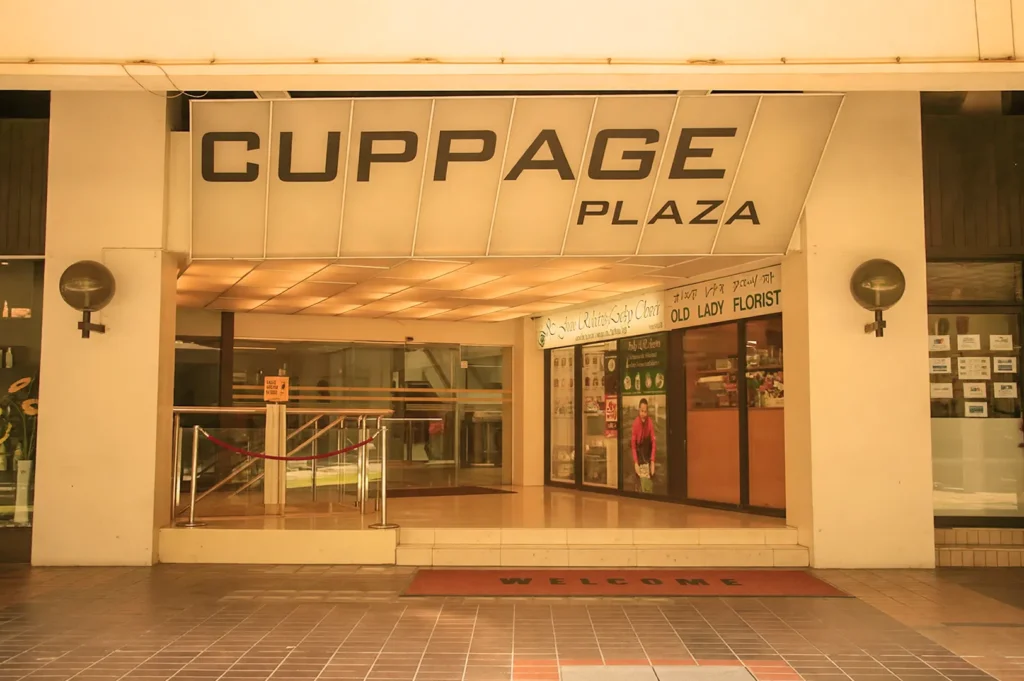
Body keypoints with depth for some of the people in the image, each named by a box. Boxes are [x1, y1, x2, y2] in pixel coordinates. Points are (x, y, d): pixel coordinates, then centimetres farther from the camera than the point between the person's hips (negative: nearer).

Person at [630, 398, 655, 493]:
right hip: (640, 457, -2)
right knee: (643, 486, -7)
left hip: (648, 456, 2)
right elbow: (633, 444, -9)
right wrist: (635, 463, -14)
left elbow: (653, 442, -5)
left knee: (650, 486, 1)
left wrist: (652, 461, -9)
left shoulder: (650, 422, -10)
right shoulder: (635, 423, -16)